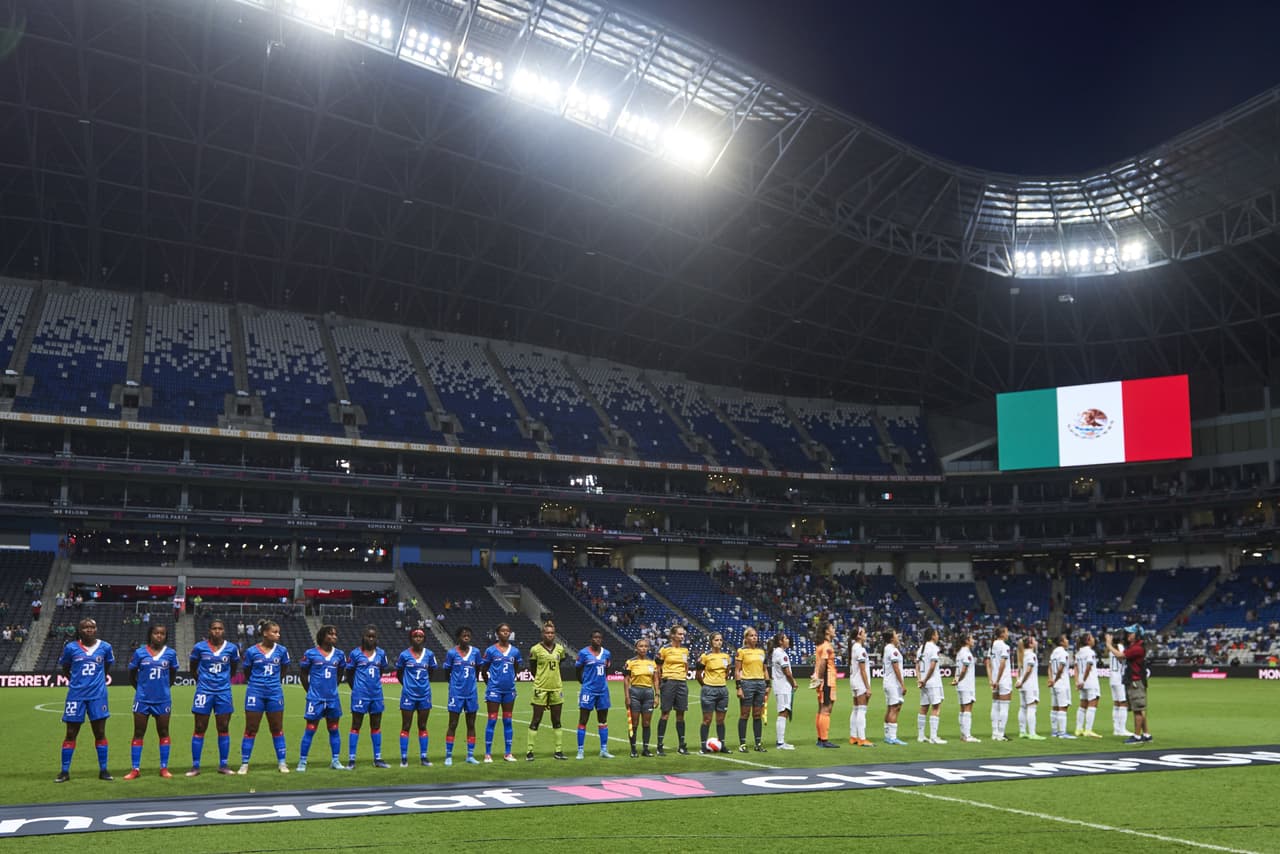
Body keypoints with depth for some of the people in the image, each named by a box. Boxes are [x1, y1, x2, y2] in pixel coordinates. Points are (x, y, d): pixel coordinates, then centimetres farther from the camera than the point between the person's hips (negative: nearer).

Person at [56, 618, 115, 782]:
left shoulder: (105, 647, 1)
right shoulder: (71, 648, -2)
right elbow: (64, 668, 11)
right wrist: (73, 681, 6)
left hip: (98, 695, 1)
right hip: (76, 695, -1)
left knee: (100, 733, 4)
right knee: (71, 734, 4)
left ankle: (103, 770, 12)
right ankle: (65, 771, 15)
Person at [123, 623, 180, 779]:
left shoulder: (170, 654, 1)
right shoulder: (140, 652, -2)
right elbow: (131, 675, 8)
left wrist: (165, 687, 8)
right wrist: (140, 688, 6)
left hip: (163, 700, 1)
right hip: (143, 699, -1)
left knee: (163, 733, 6)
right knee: (138, 733, 4)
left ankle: (164, 768, 13)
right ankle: (135, 769, 10)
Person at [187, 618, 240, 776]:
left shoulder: (232, 648, 1)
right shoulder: (199, 647, -3)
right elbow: (192, 667, 10)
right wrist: (200, 680, 11)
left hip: (223, 692, 1)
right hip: (204, 691, -1)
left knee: (223, 728, 4)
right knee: (199, 729, 1)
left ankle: (223, 765, 13)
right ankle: (195, 766, 9)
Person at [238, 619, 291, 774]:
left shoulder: (281, 651, 1)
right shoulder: (252, 651, -5)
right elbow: (247, 672, 8)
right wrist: (255, 683, 11)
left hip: (275, 693, 2)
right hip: (255, 693, -2)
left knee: (277, 729, 7)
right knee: (251, 729, 2)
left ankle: (281, 763, 14)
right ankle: (244, 764, 11)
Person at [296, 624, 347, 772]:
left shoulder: (339, 654, 4)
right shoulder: (311, 653, -6)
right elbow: (303, 673, 3)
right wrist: (310, 690, 5)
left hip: (333, 698, 4)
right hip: (316, 698, -4)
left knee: (334, 729, 9)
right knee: (310, 729, 0)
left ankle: (335, 761, 16)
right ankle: (302, 762, 8)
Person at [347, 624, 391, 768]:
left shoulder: (381, 653, 5)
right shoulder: (355, 653, -5)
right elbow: (349, 673, 4)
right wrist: (357, 688, 8)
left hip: (376, 694, 4)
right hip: (360, 695, -4)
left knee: (376, 726, 10)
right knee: (356, 726, 1)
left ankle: (377, 758, 17)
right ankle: (351, 760, 5)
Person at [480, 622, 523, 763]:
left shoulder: (515, 651, 5)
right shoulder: (491, 650, -4)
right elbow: (483, 670, 3)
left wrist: (511, 679, 11)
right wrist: (489, 683, 4)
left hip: (509, 689, 3)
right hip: (494, 689, -3)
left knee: (507, 721, 8)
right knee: (492, 720, -1)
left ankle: (508, 753, 14)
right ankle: (488, 754, 5)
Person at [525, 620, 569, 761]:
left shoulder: (560, 648, 5)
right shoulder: (536, 649, -7)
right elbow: (532, 668, 3)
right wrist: (542, 678, 3)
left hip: (556, 688, 4)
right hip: (541, 688, -4)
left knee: (557, 721, 9)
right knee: (536, 720, -1)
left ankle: (559, 751, 15)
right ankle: (529, 752, 5)